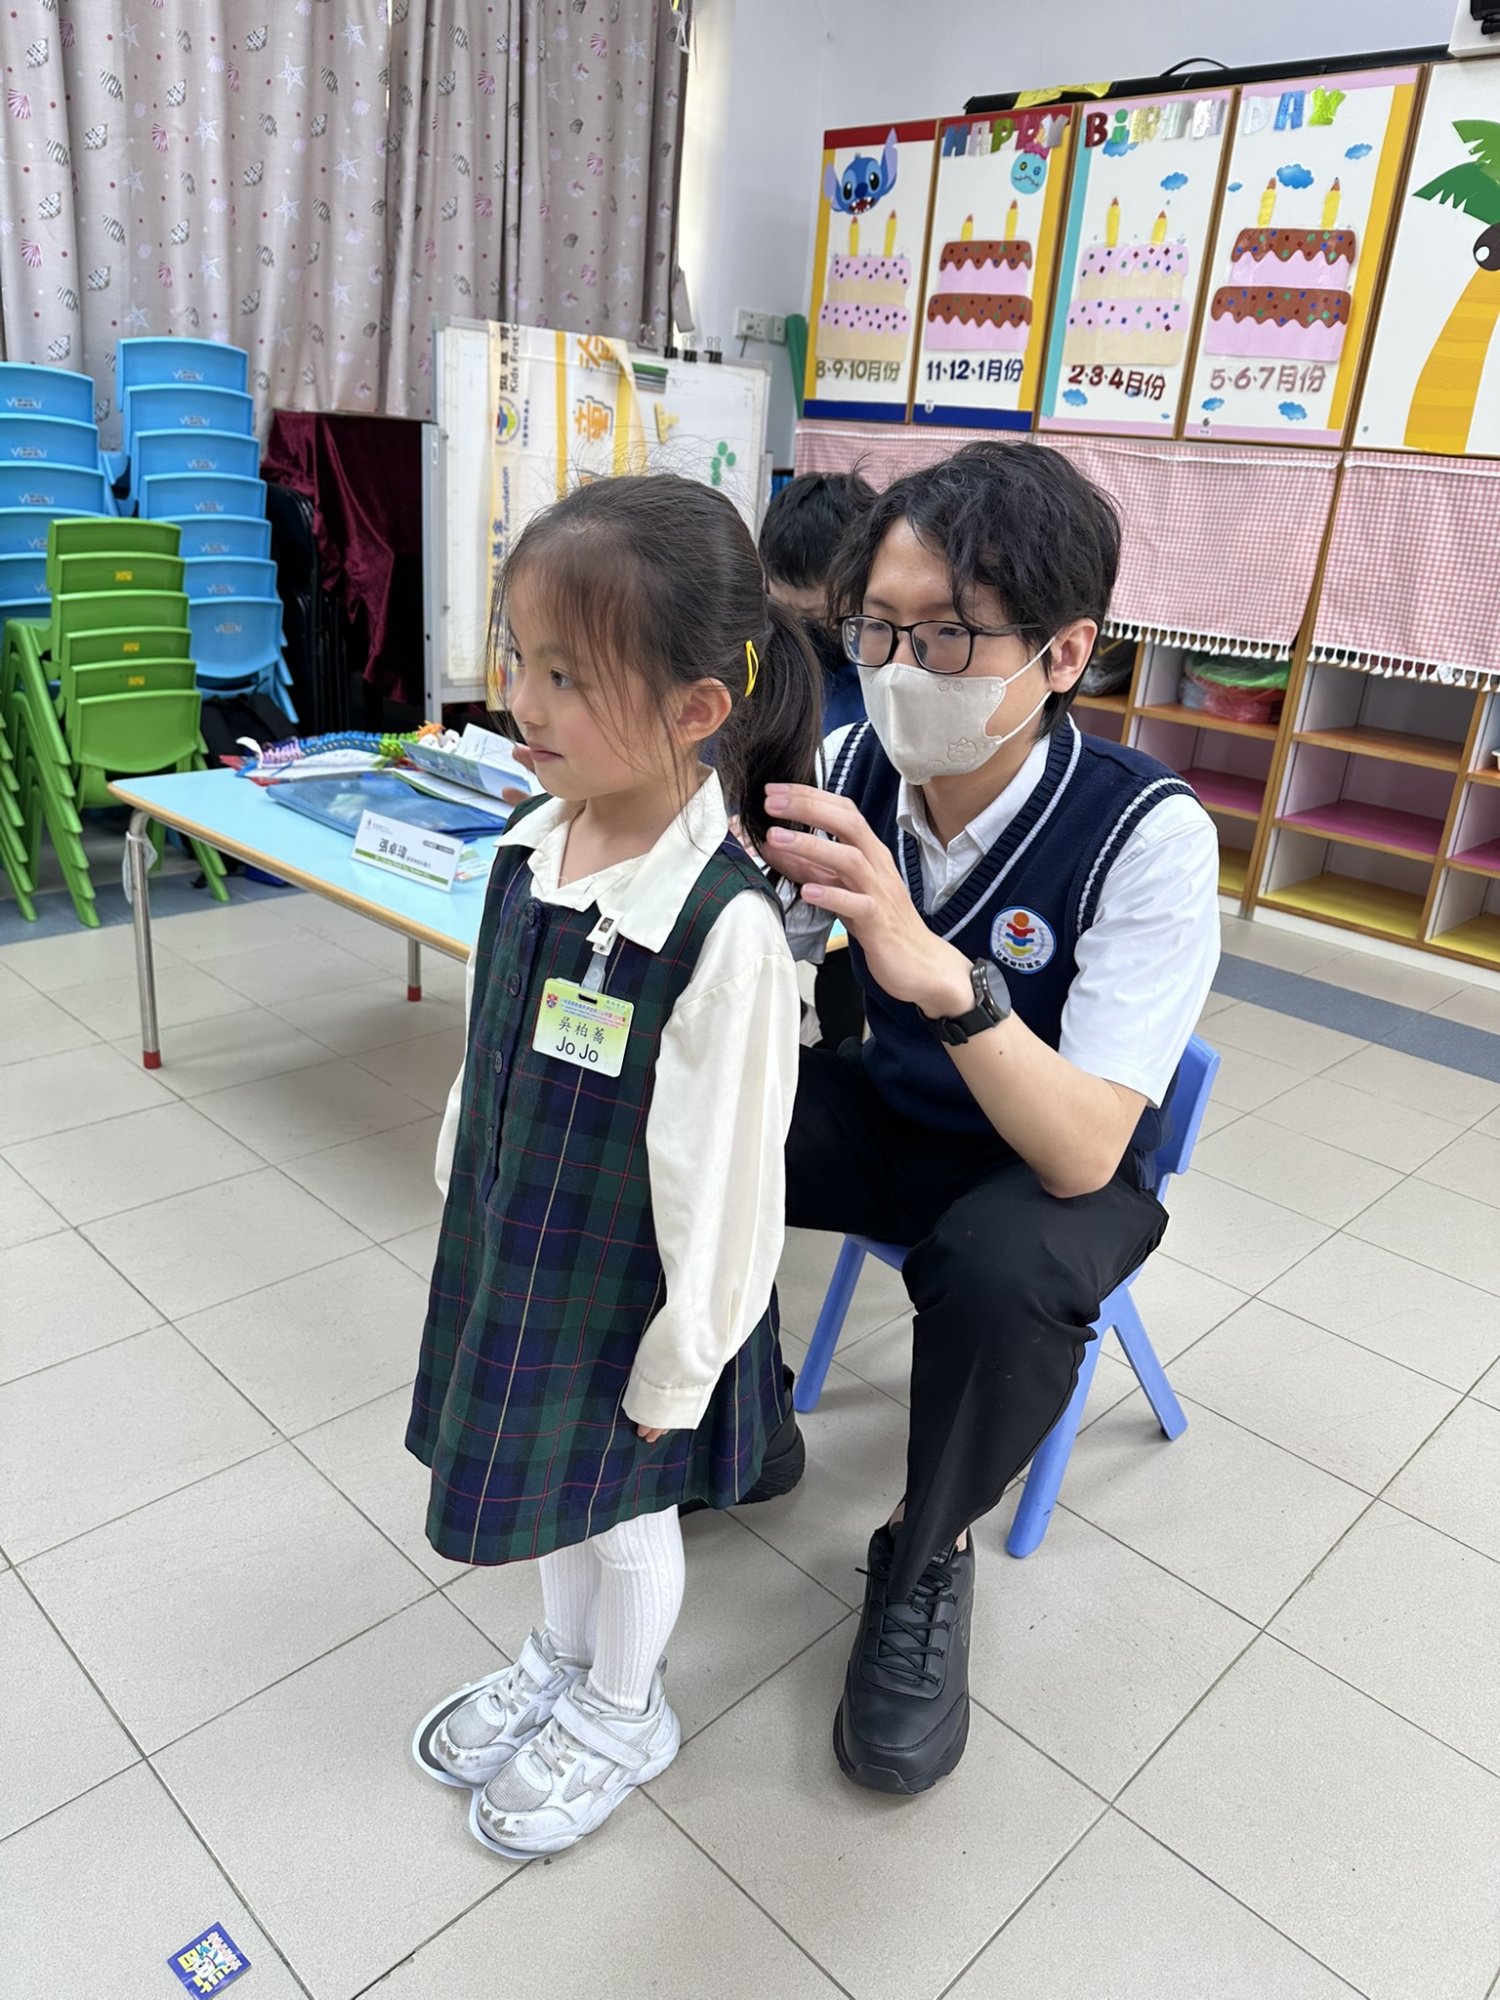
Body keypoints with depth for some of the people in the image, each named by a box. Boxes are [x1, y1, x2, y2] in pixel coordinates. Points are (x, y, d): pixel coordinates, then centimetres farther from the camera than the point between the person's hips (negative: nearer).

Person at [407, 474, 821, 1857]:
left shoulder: (725, 928, -32)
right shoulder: (533, 845, -8)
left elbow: (723, 1174, -24)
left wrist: (674, 1370, -14)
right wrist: (465, 1198, 15)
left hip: (630, 1287, -6)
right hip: (512, 1249, 7)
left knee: (621, 1509, 20)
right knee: (549, 1489, 28)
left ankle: (622, 1716, 50)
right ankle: (559, 1664, 57)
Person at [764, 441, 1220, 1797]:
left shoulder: (1147, 832, -28)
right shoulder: (860, 767, -14)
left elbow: (1080, 1155, -34)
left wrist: (941, 972, -51)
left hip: (1064, 1165, -4)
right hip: (889, 1112, 5)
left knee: (1002, 1273, -36)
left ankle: (927, 1557, -3)